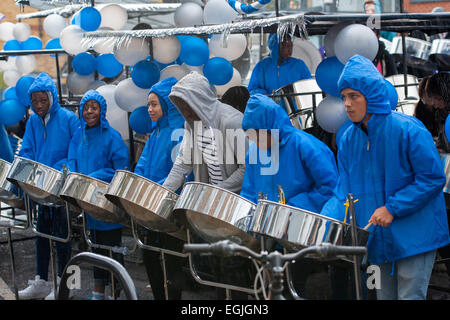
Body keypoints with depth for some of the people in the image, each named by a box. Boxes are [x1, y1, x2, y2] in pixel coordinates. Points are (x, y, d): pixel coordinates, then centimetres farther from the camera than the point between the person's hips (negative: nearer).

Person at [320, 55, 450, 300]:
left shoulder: (407, 130, -15)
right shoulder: (348, 139, 3)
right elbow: (346, 190, 4)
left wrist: (392, 209, -19)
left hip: (414, 235, -6)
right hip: (380, 237, 6)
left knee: (409, 296, -6)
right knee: (385, 295, 13)